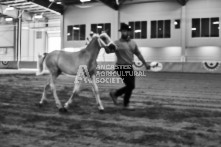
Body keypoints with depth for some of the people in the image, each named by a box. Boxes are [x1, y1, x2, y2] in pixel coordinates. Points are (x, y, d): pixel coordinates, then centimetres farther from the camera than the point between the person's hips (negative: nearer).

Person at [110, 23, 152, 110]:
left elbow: (138, 54, 19)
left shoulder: (133, 43, 10)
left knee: (131, 86, 9)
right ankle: (126, 104, 15)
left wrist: (145, 64, 21)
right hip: (121, 68, -7)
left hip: (130, 67, 7)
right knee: (130, 85, -6)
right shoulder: (117, 43, -9)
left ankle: (115, 94, 27)